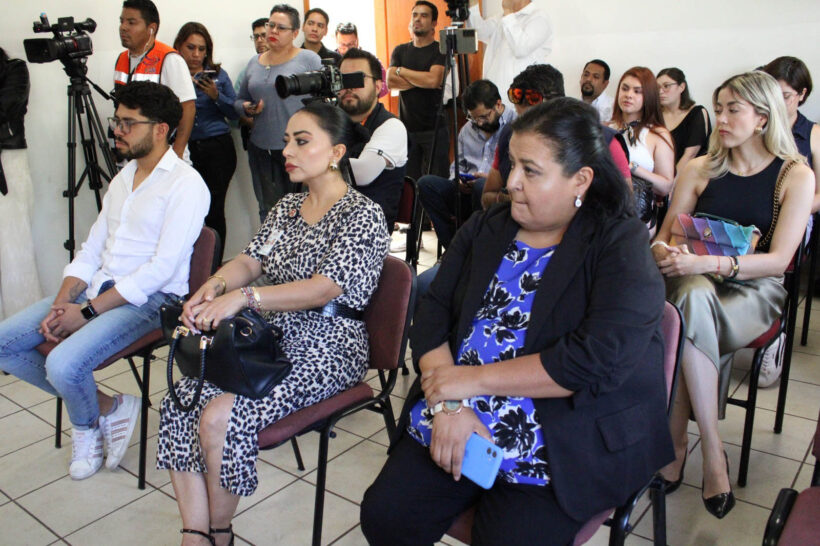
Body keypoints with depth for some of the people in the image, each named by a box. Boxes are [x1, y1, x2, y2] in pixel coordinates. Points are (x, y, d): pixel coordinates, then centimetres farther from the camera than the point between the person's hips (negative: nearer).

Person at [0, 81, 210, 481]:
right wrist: (61, 303, -3)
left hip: (149, 298, -8)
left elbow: (162, 268, -19)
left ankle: (87, 424, 9)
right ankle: (103, 407, 7)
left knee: (64, 364, -27)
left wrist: (88, 311, -18)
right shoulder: (122, 179, 16)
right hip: (97, 287, 9)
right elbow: (91, 250, 13)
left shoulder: (185, 184, -12)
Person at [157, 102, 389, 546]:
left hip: (325, 348, -7)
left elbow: (325, 288, -21)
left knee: (220, 417, -23)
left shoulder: (363, 214, -10)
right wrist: (213, 287, -15)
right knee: (180, 402, -13)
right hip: (270, 337, 7)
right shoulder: (287, 206, 15)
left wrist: (242, 297, -31)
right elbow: (250, 260, 8)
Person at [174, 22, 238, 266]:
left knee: (214, 210, -2)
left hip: (218, 149, 0)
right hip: (186, 151, 0)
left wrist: (216, 96, -9)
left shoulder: (218, 74, 9)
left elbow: (235, 112, 7)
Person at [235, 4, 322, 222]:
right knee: (268, 210, 11)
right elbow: (239, 99, 23)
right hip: (261, 147, 5)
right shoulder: (254, 63, 14)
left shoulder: (308, 59, -1)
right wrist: (247, 108, -1)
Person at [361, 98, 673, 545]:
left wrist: (474, 379, -17)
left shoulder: (619, 244, -7)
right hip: (454, 426, 4)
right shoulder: (486, 228, 9)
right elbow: (432, 315, 3)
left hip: (565, 443, -4)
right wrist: (449, 404, -14)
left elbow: (600, 359, -20)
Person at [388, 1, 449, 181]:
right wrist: (423, 80, -9)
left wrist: (401, 71, -3)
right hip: (406, 128, 4)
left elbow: (434, 80, -16)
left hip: (434, 129, -4)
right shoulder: (400, 50, 15)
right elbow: (390, 82, 0)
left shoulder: (441, 50, 1)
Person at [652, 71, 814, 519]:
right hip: (696, 282, 2)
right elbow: (664, 238, 8)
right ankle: (711, 450, -27)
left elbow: (778, 260, -9)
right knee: (693, 297, -36)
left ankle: (677, 443, -23)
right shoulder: (699, 169, 8)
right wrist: (666, 254, -18)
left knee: (689, 314, -35)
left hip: (753, 289, -2)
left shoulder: (796, 176, 1)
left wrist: (706, 263, -24)